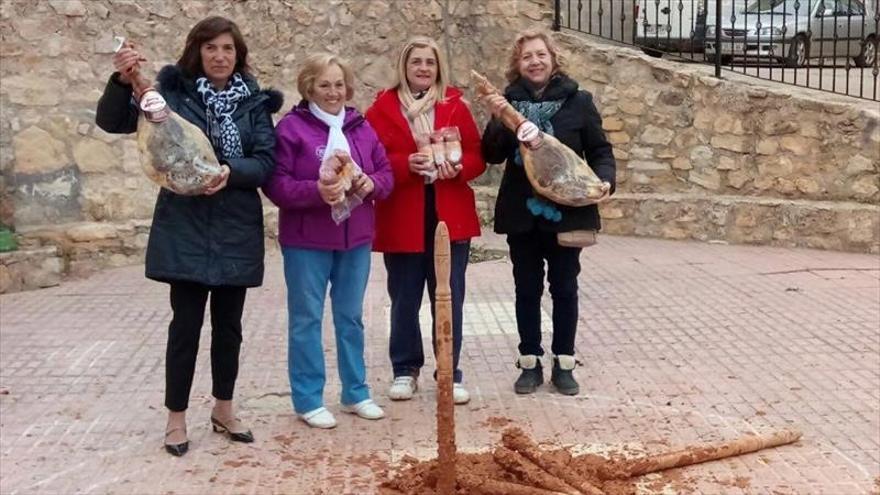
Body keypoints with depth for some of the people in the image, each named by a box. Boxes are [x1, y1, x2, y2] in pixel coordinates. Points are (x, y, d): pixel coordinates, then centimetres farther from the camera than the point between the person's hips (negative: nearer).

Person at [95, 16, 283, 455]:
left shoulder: (255, 101, 3)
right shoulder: (173, 90, -2)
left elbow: (266, 162, -4)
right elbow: (112, 122, -6)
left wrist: (231, 171, -23)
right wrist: (123, 81, -23)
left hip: (236, 229, 2)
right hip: (184, 227, -2)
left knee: (228, 323, 11)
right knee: (186, 323, 1)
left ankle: (223, 409, 27)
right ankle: (176, 417, 16)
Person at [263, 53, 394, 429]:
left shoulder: (361, 126, 8)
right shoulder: (291, 127, -8)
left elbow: (386, 173, 11)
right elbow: (275, 184, -14)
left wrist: (371, 184, -12)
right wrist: (316, 190, -27)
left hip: (355, 239, 5)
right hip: (307, 241, -5)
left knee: (351, 317, 14)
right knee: (306, 319, 4)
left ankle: (356, 393, 26)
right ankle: (308, 400, 15)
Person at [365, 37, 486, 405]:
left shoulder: (455, 106, 6)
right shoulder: (383, 108, 1)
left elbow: (477, 155, 4)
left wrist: (458, 168, -17)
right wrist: (405, 164, -20)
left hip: (450, 219, 1)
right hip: (401, 221, -1)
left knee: (449, 300, 6)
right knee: (404, 300, 9)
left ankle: (450, 373, 17)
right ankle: (405, 371, 24)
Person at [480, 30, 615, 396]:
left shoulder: (578, 100, -1)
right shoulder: (509, 101, 2)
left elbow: (600, 149, 2)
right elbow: (492, 155, -5)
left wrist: (605, 180, -17)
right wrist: (497, 120, -21)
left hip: (567, 211, -1)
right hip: (521, 212, 1)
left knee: (564, 289, 8)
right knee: (527, 289, 9)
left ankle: (563, 364, 20)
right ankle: (530, 363, 20)